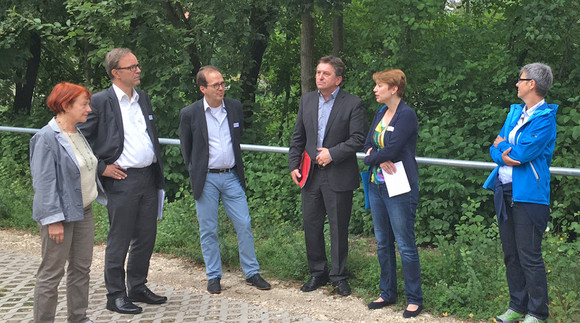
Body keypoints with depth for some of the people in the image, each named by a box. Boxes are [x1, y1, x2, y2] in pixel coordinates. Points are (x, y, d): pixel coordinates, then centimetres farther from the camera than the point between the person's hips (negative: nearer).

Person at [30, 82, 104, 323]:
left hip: (83, 211, 9)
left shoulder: (78, 133, 9)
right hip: (61, 214, -9)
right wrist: (54, 220, -22)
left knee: (82, 268, 15)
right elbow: (44, 183, -19)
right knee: (52, 273, 0)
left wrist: (102, 196, 19)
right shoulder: (47, 138, -16)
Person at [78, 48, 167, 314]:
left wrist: (158, 172, 16)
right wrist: (101, 168, -9)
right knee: (119, 241, 2)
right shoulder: (100, 102, -9)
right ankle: (115, 295, 14)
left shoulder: (143, 98, 13)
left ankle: (137, 288, 29)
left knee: (146, 237, 14)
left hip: (148, 178, 7)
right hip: (121, 180, -7)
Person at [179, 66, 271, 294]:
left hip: (232, 176, 3)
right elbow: (186, 148, 7)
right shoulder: (190, 114, -6)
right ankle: (213, 276, 18)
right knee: (208, 230, 5)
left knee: (244, 225, 3)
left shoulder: (235, 107, 3)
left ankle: (252, 273, 15)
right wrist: (196, 174, 8)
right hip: (206, 180, -2)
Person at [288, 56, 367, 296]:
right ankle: (317, 273, 24)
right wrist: (294, 165, 6)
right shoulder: (307, 100, 10)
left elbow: (358, 139, -11)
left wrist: (332, 153, -17)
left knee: (339, 228, 4)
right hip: (311, 175, 5)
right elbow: (298, 137, 14)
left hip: (338, 176, -5)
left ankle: (339, 276, 17)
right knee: (311, 225, 10)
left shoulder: (353, 104, -6)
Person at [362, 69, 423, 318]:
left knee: (405, 245, -2)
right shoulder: (381, 113, 11)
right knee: (383, 243, 14)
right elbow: (368, 144, 9)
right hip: (377, 184, 8)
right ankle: (388, 293, 26)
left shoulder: (406, 115, -14)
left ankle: (414, 299, 9)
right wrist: (379, 159, -11)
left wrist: (372, 157, -5)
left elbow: (391, 150, -21)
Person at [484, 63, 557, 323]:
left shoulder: (545, 118, -11)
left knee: (529, 255, -5)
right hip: (504, 191, 8)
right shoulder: (515, 112, 15)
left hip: (528, 194, -8)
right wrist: (502, 155, -9)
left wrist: (503, 146, -1)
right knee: (510, 253, 13)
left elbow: (522, 152, -19)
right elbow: (495, 148, 13)